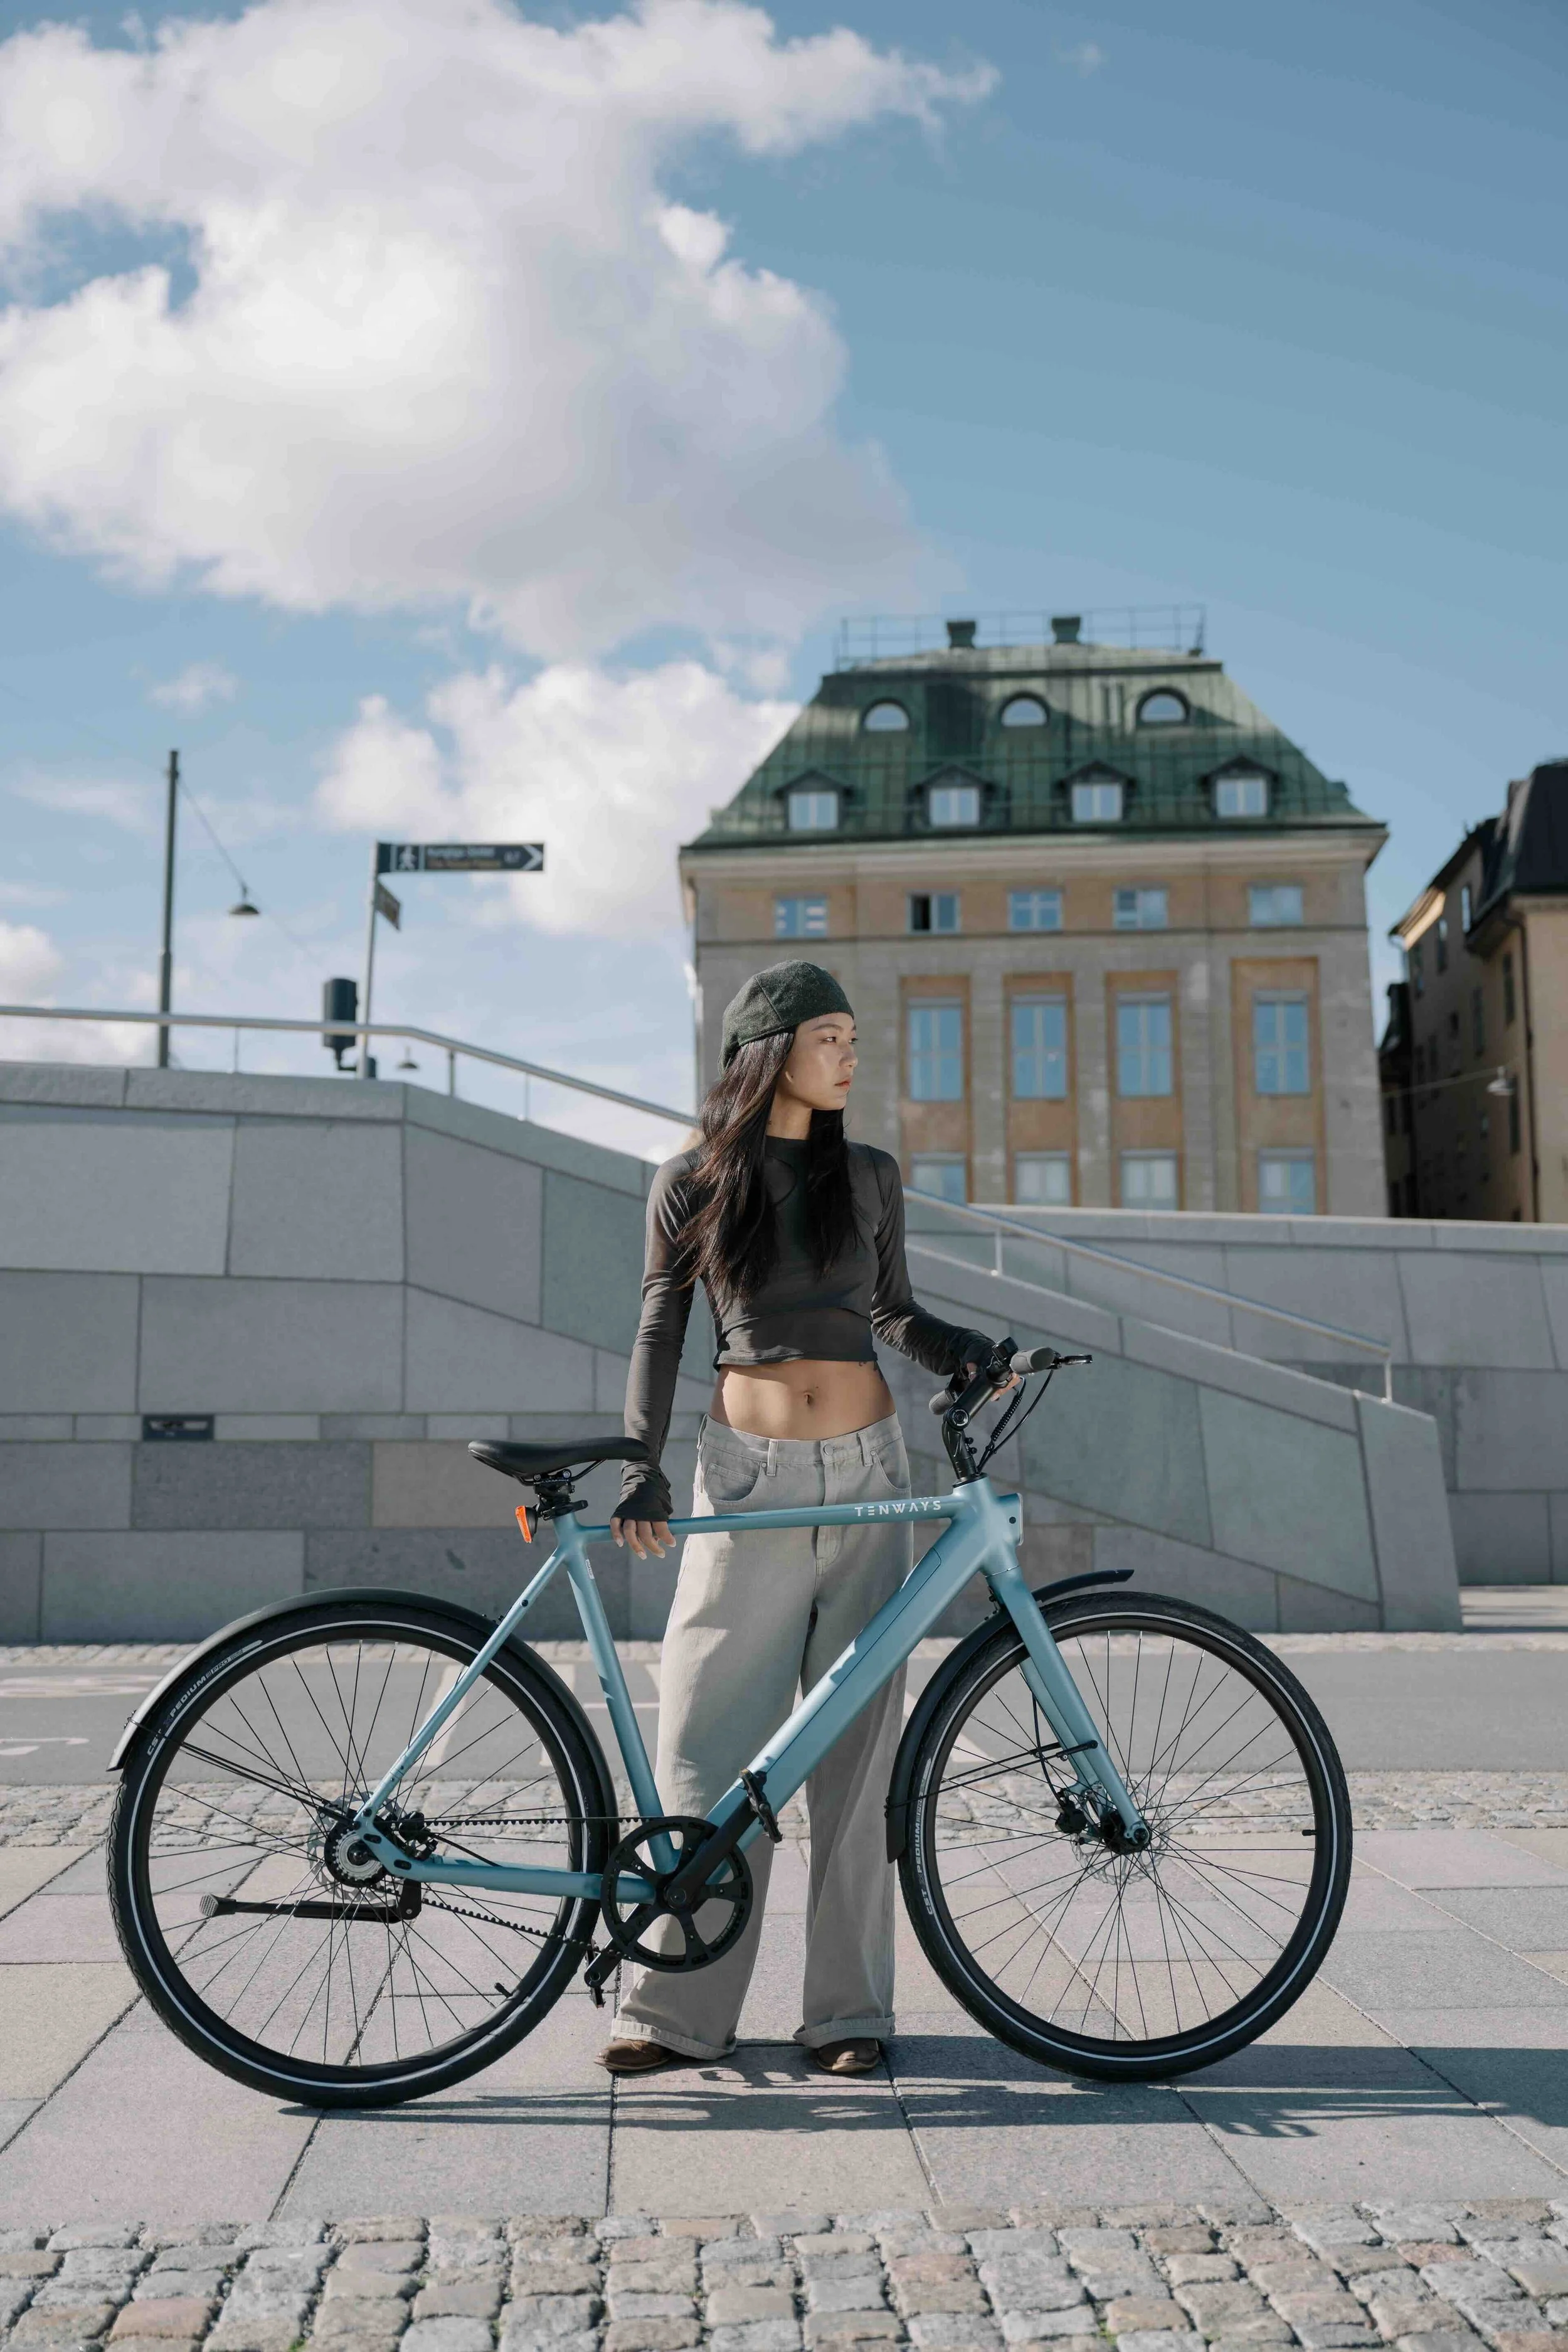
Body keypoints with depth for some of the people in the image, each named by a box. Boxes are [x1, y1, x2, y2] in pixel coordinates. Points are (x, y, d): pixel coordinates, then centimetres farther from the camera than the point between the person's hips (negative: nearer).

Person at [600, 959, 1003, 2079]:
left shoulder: (869, 1176, 8)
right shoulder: (692, 1183, 2)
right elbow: (660, 1333, 5)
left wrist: (984, 1351, -3)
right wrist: (642, 1470, -6)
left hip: (866, 1475, 2)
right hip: (749, 1476, -2)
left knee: (856, 1746, 4)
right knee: (712, 1745, -1)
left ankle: (850, 2007, 15)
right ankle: (681, 2008, 11)